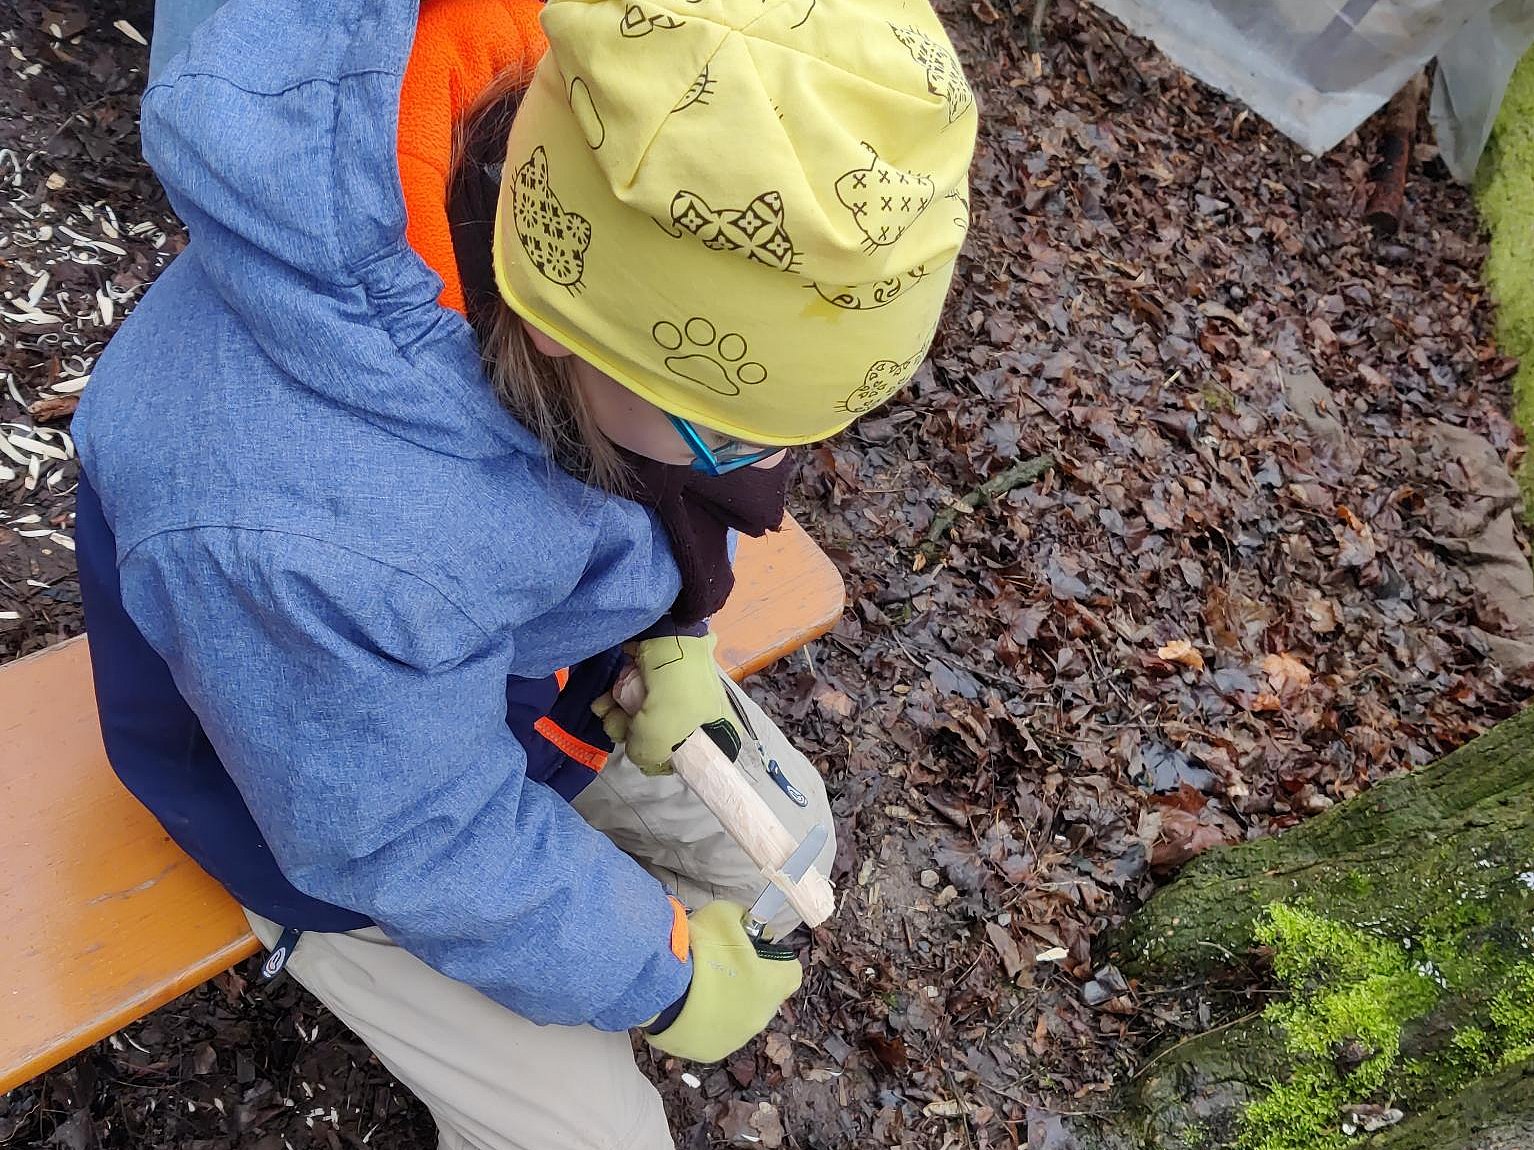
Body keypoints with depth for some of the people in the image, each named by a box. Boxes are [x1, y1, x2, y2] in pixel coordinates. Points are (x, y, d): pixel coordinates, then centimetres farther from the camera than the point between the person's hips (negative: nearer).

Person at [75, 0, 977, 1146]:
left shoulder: (603, 210, -24)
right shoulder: (300, 543, -45)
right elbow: (424, 850, -27)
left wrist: (672, 639, -11)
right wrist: (659, 974, -13)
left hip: (536, 641, 6)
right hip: (338, 785, -5)